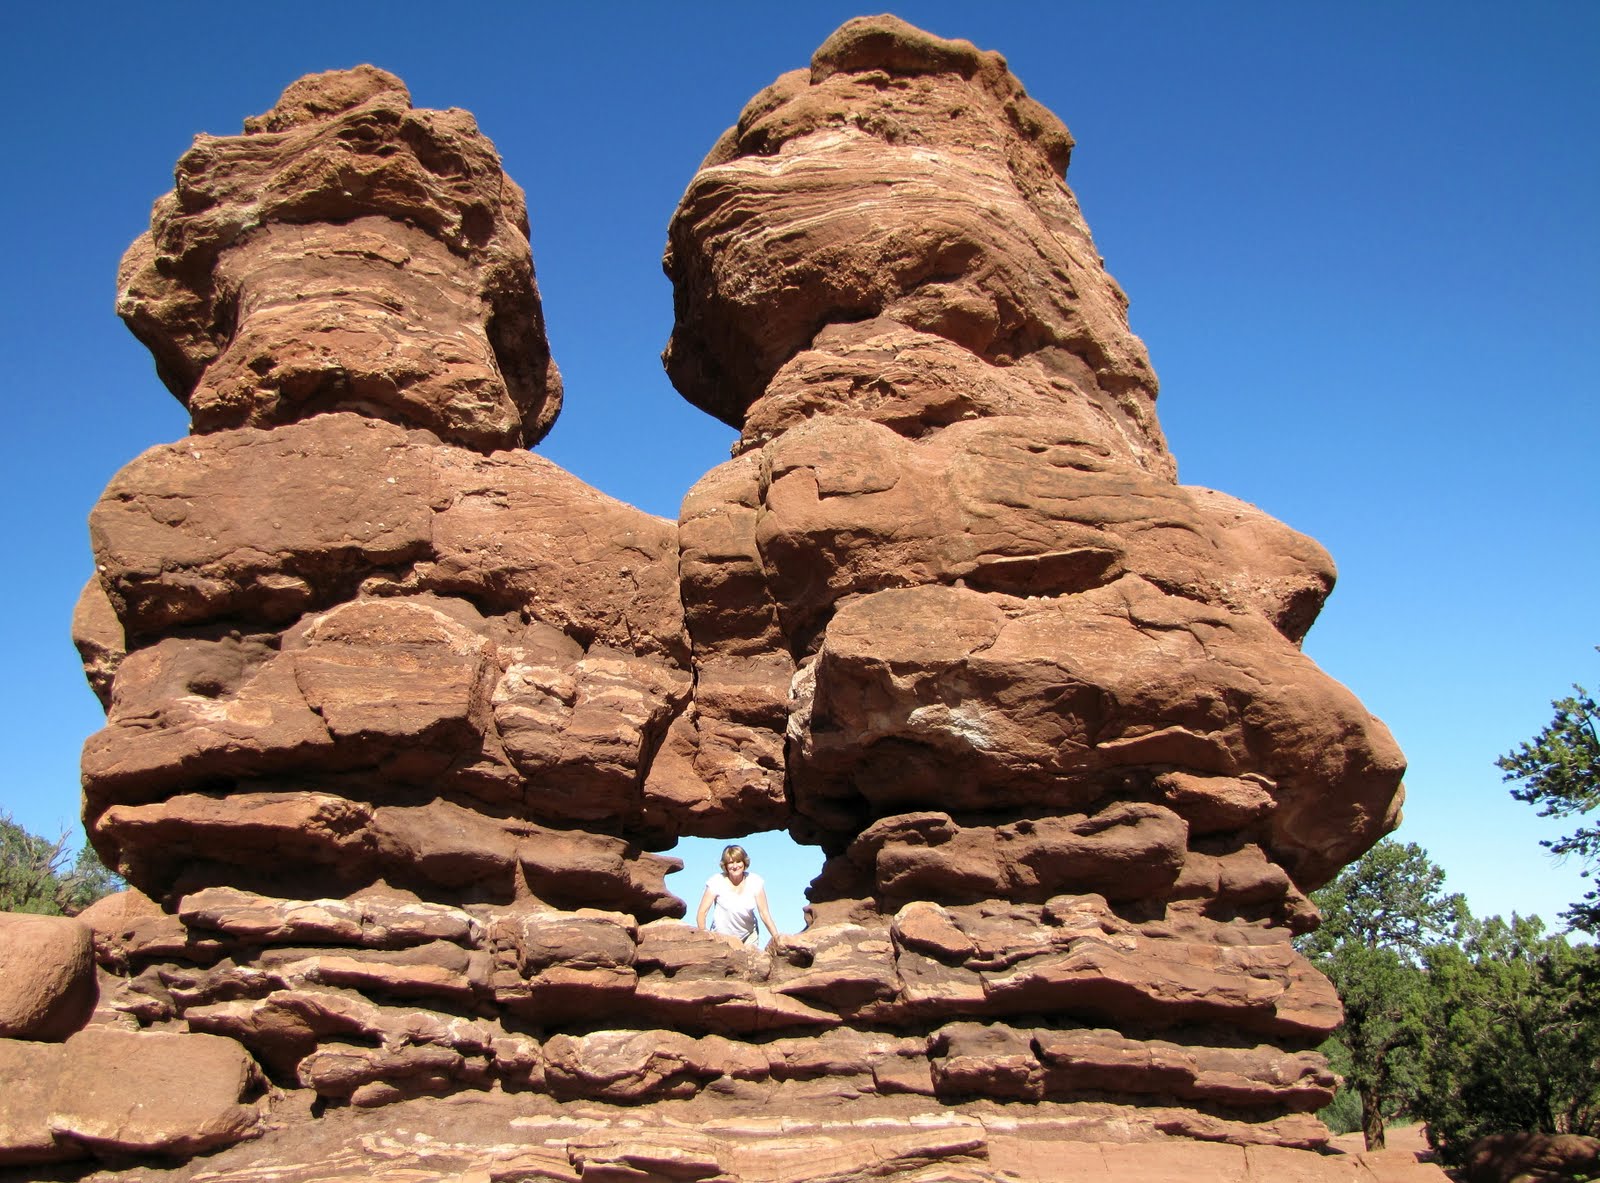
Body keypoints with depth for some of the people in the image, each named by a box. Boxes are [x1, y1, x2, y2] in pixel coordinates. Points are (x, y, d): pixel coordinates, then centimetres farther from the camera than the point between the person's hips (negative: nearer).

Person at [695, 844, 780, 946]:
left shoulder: (755, 881, -9)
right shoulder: (717, 881, -15)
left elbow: (764, 913, -7)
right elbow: (702, 912, -14)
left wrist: (776, 937, -16)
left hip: (748, 936, 2)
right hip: (722, 936, -2)